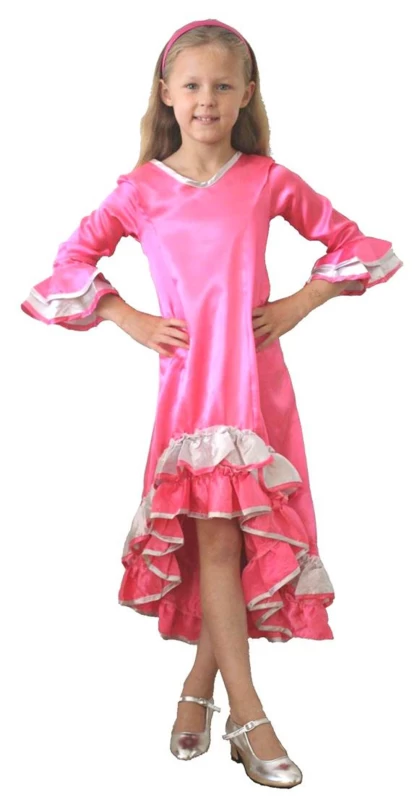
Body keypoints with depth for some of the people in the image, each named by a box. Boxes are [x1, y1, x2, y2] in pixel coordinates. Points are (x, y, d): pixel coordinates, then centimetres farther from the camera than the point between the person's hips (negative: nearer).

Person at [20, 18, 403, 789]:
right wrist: (130, 320, -1)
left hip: (257, 379, 1)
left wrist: (300, 303, 0)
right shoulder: (141, 190, 3)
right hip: (187, 381, -1)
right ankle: (246, 715, 3)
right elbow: (69, 263, 9)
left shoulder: (267, 181, 3)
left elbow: (354, 244, 10)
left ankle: (199, 684, 24)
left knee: (244, 537, 4)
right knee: (214, 537, -3)